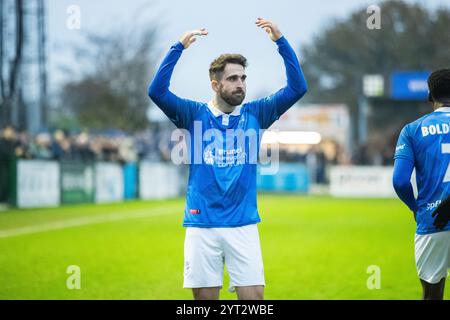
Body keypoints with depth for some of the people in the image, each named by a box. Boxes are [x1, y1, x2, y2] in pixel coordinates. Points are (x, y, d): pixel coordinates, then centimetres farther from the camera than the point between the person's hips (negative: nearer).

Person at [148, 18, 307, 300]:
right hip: (202, 225, -1)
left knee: (254, 295, -5)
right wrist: (179, 47, -18)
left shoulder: (255, 114, 6)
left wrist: (281, 41, -10)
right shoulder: (195, 114, 3)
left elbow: (297, 88, -1)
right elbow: (157, 91, -11)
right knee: (205, 297, 3)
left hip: (244, 225, 1)